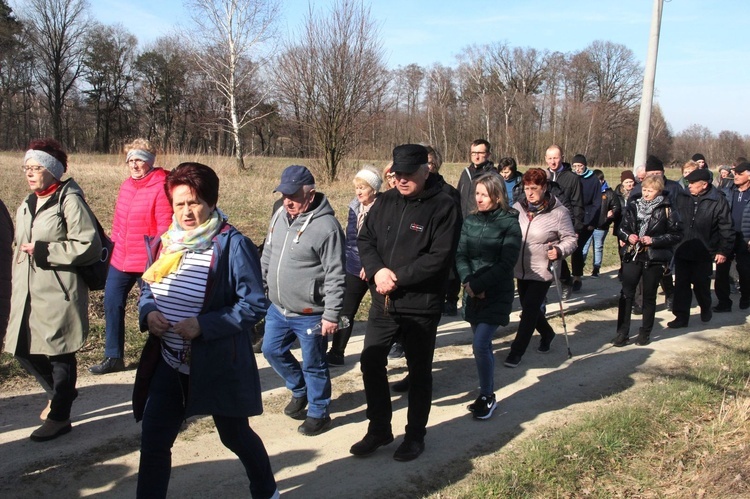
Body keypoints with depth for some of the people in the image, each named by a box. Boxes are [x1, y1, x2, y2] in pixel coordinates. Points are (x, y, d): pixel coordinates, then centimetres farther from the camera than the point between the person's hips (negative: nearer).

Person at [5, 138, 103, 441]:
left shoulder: (69, 201, -10)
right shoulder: (27, 205, 16)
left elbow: (89, 246, -17)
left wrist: (42, 250, -17)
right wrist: (16, 289, 22)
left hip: (59, 295, -8)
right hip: (28, 294, 8)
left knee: (59, 354, 2)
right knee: (25, 352, 12)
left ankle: (59, 417, 18)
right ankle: (60, 393, 37)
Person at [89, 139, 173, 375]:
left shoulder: (160, 187, -14)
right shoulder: (126, 185, 9)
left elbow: (165, 227, -17)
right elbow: (118, 220, 17)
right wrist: (114, 244, 14)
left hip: (147, 264, -7)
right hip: (120, 260, 8)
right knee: (112, 305, 11)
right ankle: (113, 357, 24)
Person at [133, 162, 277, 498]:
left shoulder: (233, 245, -16)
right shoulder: (163, 243, 3)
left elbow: (254, 305, -16)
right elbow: (147, 290, 16)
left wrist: (204, 325, -26)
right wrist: (148, 312, -8)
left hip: (218, 364, -5)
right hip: (168, 361, 5)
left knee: (235, 435, 16)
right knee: (153, 441, 5)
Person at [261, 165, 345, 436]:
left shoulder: (326, 226, -21)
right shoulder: (280, 215, 2)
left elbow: (335, 276, -19)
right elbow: (268, 255, 16)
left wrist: (331, 315, -19)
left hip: (310, 314, -7)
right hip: (278, 308, 8)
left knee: (314, 365, 7)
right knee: (271, 350, 20)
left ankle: (318, 414, 28)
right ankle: (300, 390, 44)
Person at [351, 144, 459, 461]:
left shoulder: (442, 207, -12)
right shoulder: (386, 201, 5)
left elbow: (440, 257, -20)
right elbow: (365, 239, 5)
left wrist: (398, 277, -21)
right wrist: (378, 270, -14)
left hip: (421, 305, -5)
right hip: (382, 301, 5)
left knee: (419, 372, 10)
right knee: (370, 363, 11)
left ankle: (415, 435, 29)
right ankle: (379, 429, 30)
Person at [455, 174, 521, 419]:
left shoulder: (509, 223, -9)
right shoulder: (470, 221, 5)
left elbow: (506, 264, -14)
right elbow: (460, 255, 1)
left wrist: (478, 284, -19)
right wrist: (468, 281, -16)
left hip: (497, 295, -5)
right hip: (473, 294, 5)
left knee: (480, 345, -12)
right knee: (482, 345, 14)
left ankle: (487, 396, 6)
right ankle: (487, 393, 30)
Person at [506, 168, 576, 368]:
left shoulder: (558, 212, -12)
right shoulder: (517, 208, 1)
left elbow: (570, 239, -5)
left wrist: (559, 251, -24)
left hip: (541, 272, -5)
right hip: (521, 270, 5)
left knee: (529, 311, -5)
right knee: (529, 308, 18)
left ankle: (516, 352, 6)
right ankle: (547, 333, 45)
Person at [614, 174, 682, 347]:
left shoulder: (667, 210, -6)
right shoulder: (633, 206, 2)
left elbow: (676, 234, -5)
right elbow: (622, 228, 10)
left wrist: (654, 240, -15)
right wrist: (627, 236, -11)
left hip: (655, 259, -2)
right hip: (633, 256, 2)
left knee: (649, 296, 9)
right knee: (626, 294, 0)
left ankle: (645, 333, 21)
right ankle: (622, 332, 7)